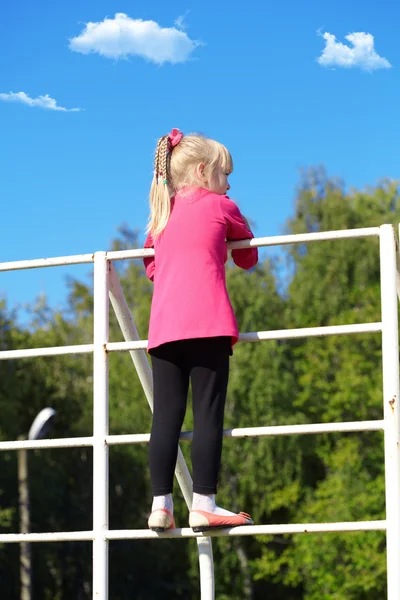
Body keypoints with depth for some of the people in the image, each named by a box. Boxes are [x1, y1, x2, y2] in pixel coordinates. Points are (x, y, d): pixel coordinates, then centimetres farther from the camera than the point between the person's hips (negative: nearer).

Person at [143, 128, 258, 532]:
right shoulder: (221, 207, 8)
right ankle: (204, 505, -10)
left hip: (164, 327, 5)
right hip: (208, 324, -5)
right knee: (208, 412, -6)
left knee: (166, 415, 2)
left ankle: (160, 506, -1)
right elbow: (248, 258, 20)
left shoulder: (161, 216, 22)